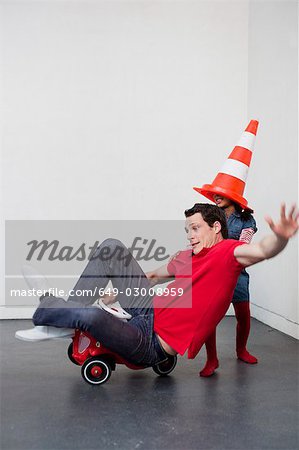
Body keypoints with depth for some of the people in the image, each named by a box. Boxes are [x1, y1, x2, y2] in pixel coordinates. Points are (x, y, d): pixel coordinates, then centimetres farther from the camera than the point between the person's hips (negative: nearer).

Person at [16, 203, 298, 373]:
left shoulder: (228, 251, -10)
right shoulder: (186, 256, 13)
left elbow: (263, 250, -31)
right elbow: (154, 276, 29)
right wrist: (116, 291, 33)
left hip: (153, 344, -8)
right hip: (148, 309, 9)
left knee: (91, 315, -34)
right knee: (111, 247, 3)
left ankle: (45, 307, 0)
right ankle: (68, 315, -2)